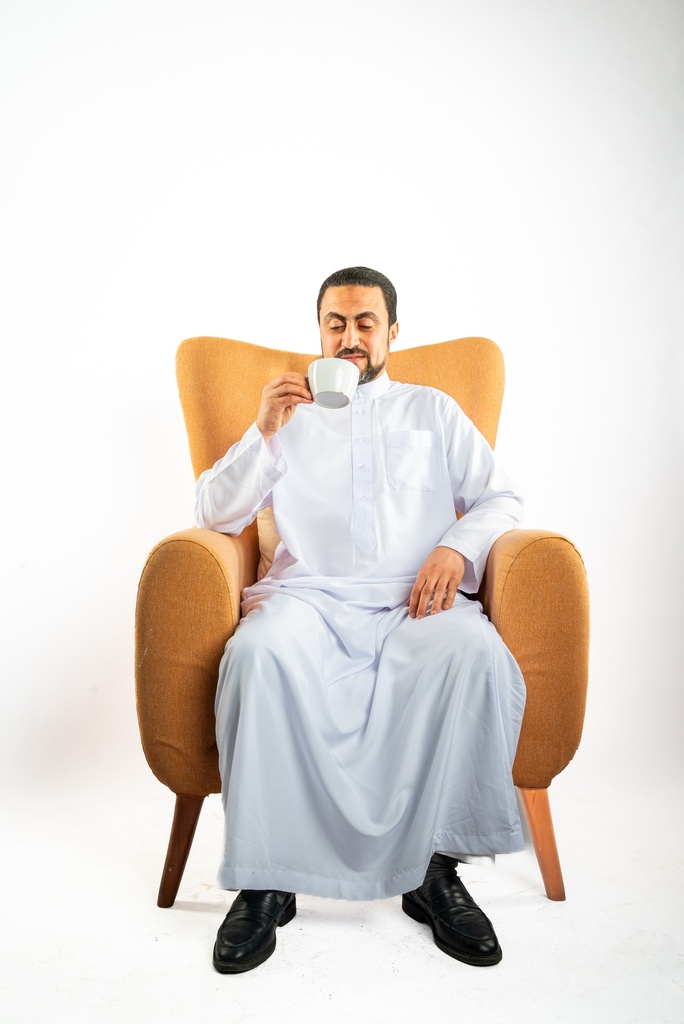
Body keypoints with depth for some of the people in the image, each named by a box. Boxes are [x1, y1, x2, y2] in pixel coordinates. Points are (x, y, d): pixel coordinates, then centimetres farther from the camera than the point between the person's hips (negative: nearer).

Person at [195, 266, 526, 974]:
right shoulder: (290, 413, 23)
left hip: (415, 601, 1)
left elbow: (501, 499, 17)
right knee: (259, 651, -34)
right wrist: (265, 431, -3)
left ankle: (435, 867, -18)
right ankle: (265, 881, -21)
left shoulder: (433, 410, 25)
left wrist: (458, 548, -6)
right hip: (310, 595, 0)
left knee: (475, 651, -33)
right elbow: (214, 513, 13)